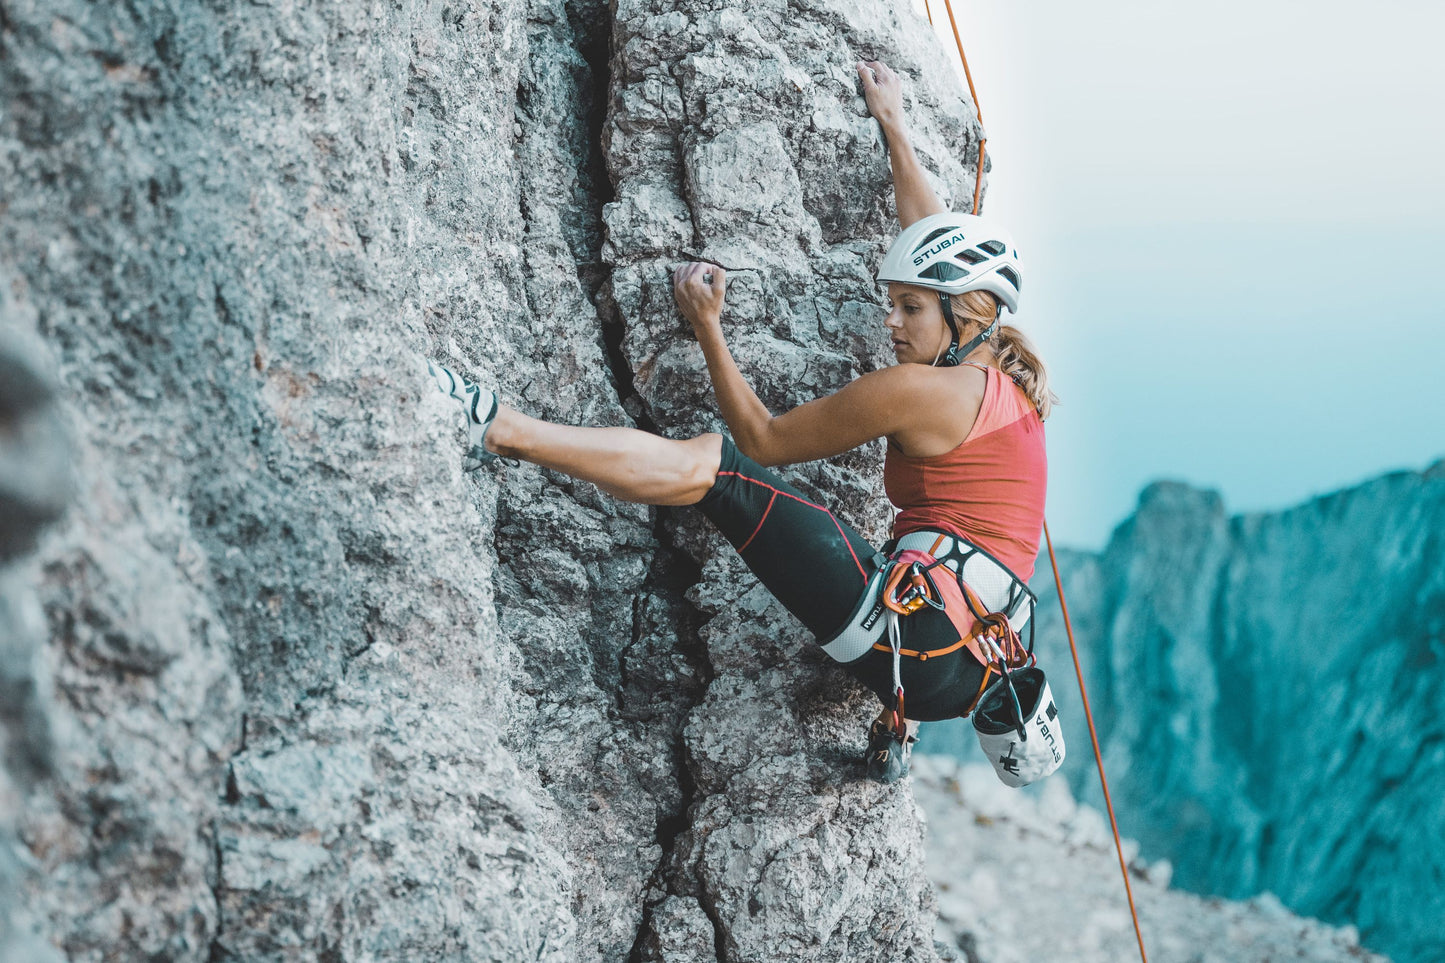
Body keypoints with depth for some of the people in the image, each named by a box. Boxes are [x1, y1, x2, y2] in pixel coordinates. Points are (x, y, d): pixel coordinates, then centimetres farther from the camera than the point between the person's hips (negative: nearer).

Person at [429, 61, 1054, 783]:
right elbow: (937, 243, 31)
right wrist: (895, 128, 42)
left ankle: (498, 428, -20)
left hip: (916, 640, -9)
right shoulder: (1008, 383, 17)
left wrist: (706, 326, 8)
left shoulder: (918, 389, -6)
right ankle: (897, 730, 37)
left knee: (712, 464, -17)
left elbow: (764, 439, 1)